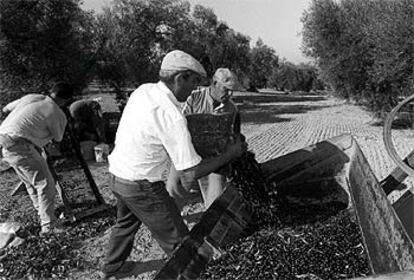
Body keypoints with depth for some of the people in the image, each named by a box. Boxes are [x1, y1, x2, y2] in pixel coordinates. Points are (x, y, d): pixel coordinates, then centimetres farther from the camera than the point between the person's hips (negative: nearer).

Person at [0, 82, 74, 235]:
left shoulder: (31, 97, 10)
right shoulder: (58, 114, -8)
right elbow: (58, 138, 7)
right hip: (20, 145, -9)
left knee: (31, 182, 21)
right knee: (46, 184, -4)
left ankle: (42, 211, 35)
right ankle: (49, 226, -2)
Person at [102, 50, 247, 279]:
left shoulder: (143, 90, -5)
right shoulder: (172, 117, -28)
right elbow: (192, 171, -24)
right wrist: (230, 154, -12)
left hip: (116, 174, 9)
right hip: (142, 187, -9)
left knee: (126, 222, 32)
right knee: (176, 239, 8)